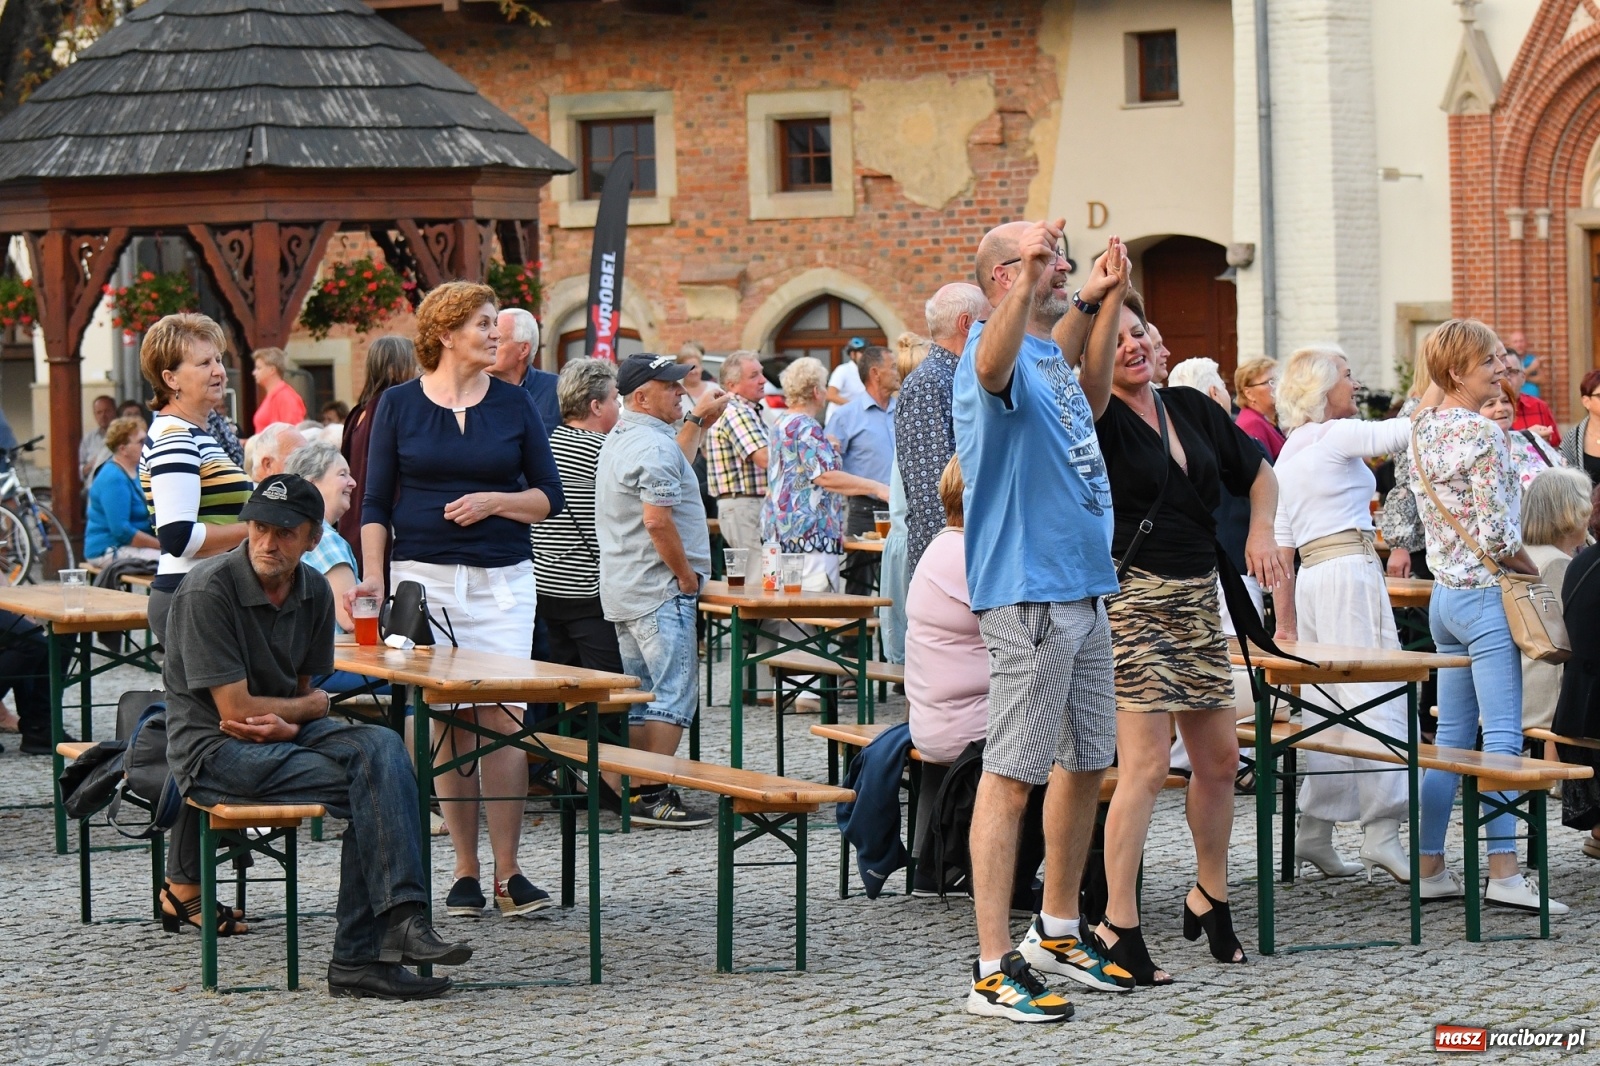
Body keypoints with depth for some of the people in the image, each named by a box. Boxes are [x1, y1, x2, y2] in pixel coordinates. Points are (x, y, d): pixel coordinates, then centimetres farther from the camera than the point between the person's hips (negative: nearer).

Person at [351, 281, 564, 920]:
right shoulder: (400, 405, 5)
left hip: (502, 580, 1)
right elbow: (376, 502, 6)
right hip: (423, 578, 0)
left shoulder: (513, 404, 8)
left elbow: (549, 496, 9)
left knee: (502, 718, -9)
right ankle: (465, 872, 7)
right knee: (447, 724, 0)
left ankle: (508, 874, -4)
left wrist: (495, 500, -8)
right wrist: (372, 576, -6)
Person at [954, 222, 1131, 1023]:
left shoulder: (1048, 354, 15)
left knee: (1086, 762, 17)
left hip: (1083, 589, 10)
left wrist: (1104, 299, 30)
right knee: (1012, 774, -9)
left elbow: (1086, 403, 36)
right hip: (1026, 595, -10)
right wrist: (1028, 279, -54)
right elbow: (993, 369, -38)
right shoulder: (996, 351, -13)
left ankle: (1057, 933, 31)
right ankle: (993, 969, -8)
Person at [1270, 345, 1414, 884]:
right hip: (1351, 571, -8)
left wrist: (1285, 619, 19)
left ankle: (1314, 831, 10)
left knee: (1329, 707, 11)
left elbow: (1281, 542, 18)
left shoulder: (1286, 458, 18)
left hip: (1311, 577, 8)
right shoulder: (1338, 436, -5)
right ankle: (1381, 830, -16)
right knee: (1377, 699, -10)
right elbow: (1403, 433, -16)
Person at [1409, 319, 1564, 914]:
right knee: (1503, 737, -8)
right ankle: (1504, 873, -12)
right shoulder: (1483, 434, -16)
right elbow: (1496, 531, -19)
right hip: (1485, 595, -9)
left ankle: (1429, 867, 13)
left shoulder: (1423, 430, 10)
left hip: (1443, 592, 9)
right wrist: (1530, 568, -3)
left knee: (1451, 737, 12)